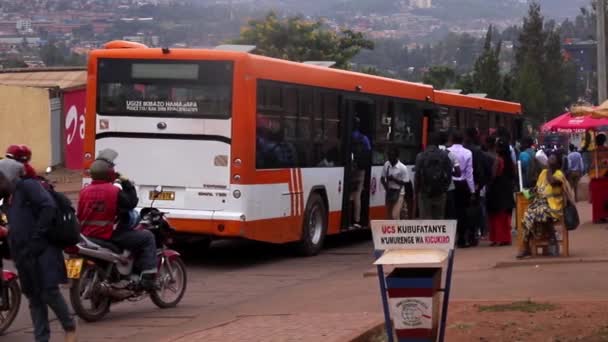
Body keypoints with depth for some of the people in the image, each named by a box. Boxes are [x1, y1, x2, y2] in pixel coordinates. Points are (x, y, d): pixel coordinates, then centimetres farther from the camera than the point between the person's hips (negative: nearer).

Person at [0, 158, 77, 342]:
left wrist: (37, 236, -19)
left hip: (42, 251, -9)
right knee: (34, 298, 8)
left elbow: (49, 207, -19)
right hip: (24, 254, 9)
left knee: (49, 292, -11)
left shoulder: (28, 186, -6)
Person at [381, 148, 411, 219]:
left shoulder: (403, 168, -17)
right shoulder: (386, 165, -2)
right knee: (388, 216, 12)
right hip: (389, 192, 5)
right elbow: (382, 178, 7)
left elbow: (405, 183, -12)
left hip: (399, 193, -5)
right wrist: (386, 187, -10)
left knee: (395, 216, -15)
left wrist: (394, 179, -22)